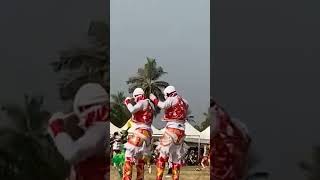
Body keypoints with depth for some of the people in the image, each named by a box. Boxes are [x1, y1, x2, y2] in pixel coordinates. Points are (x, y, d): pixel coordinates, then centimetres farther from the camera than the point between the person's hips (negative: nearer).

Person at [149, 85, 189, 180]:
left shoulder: (171, 99, -4)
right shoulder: (184, 102, 17)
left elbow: (163, 105, -21)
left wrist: (154, 99, -9)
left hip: (172, 129, -7)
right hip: (181, 130, 7)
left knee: (163, 154, -6)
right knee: (177, 156, 11)